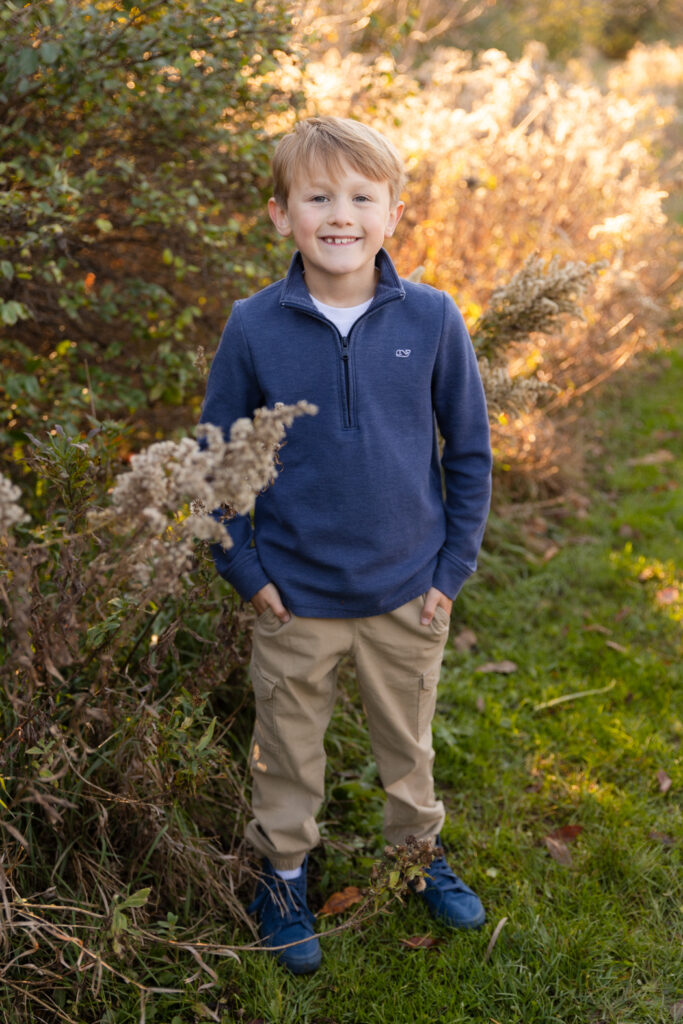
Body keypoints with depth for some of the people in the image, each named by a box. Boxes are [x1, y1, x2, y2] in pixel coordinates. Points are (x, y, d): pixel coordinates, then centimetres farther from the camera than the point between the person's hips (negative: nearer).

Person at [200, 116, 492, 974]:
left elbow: (469, 450, 0)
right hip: (294, 597, -1)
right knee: (288, 748, 16)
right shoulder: (253, 328, -12)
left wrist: (454, 564, -1)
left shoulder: (431, 320, -10)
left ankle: (421, 851, 47)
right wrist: (244, 567, -4)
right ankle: (282, 871, 41)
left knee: (408, 739, 22)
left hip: (408, 592, 1)